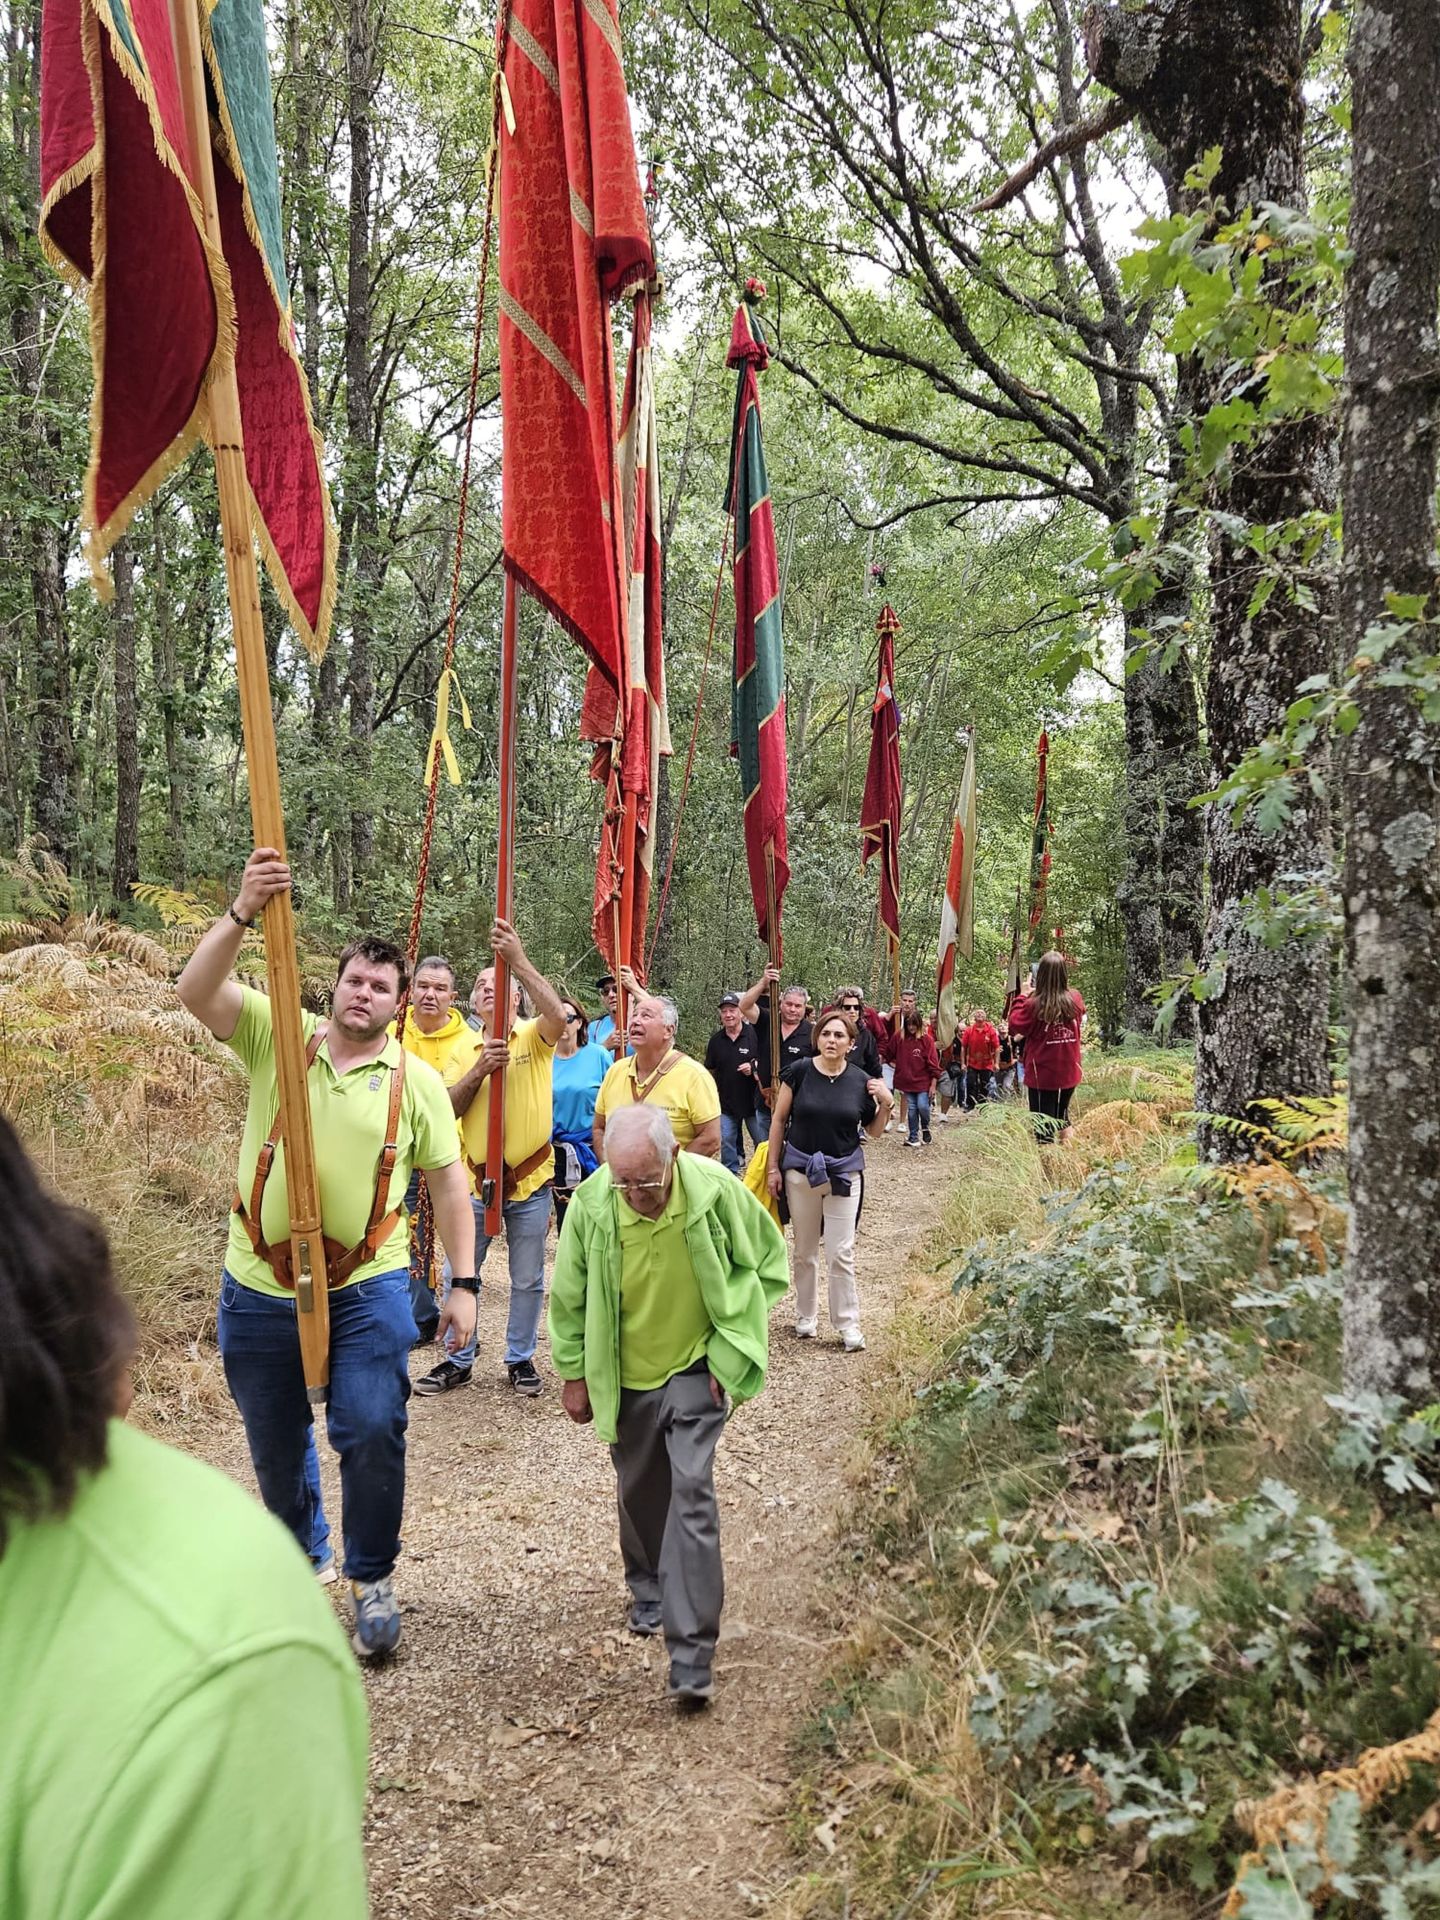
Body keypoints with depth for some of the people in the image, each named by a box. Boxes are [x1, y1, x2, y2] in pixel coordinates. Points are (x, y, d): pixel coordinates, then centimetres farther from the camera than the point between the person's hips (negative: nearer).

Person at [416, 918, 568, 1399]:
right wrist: (480, 1069, -20)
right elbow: (448, 1108, -3)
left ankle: (520, 1359, 24)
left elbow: (557, 1017, -28)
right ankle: (459, 1361, 23)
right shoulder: (464, 1046, 7)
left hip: (530, 1180, -3)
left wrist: (519, 961, -35)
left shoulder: (534, 1036, -3)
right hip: (475, 1179, 3)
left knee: (527, 1281, 8)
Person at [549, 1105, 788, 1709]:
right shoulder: (590, 1204, -22)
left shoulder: (716, 1190, -24)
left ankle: (692, 1650, -6)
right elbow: (569, 1297, -4)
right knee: (638, 1493, 18)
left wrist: (731, 1349, -10)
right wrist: (573, 1375, 3)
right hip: (624, 1375, 2)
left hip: (694, 1368, -2)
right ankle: (649, 1590, 46)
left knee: (691, 1493, -12)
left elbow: (766, 1265, -5)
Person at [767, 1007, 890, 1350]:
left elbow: (874, 1131, 7)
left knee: (841, 1253, 1)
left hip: (844, 1173, 0)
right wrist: (773, 1167, -1)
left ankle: (848, 1325, 10)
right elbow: (779, 1119, 0)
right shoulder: (799, 1072, -9)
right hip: (801, 1170, 0)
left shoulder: (861, 1082, -5)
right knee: (805, 1250, 13)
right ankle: (806, 1317, 29)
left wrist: (885, 1103, -11)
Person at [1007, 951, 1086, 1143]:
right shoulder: (1075, 999, -5)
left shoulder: (1034, 1004, -19)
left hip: (1042, 1074, -4)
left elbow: (1015, 1026, -5)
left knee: (1043, 1122, 3)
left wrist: (1024, 996, 0)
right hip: (1069, 1071, 4)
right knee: (1062, 1114, 24)